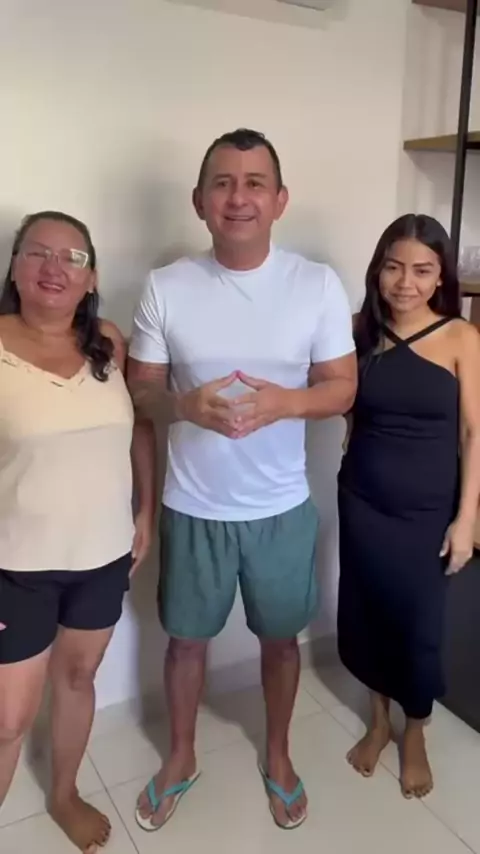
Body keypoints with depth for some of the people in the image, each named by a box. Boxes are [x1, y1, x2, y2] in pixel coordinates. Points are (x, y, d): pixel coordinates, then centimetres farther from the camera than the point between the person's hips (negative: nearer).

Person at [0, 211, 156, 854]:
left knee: (79, 678, 23)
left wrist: (146, 514, 7)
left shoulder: (109, 345, -2)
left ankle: (65, 795, 49)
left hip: (104, 554, 4)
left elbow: (139, 429, 9)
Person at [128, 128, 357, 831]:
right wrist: (186, 404, -25)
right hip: (192, 508, 0)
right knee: (187, 639, 19)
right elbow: (138, 391, -3)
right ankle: (181, 757, 46)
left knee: (280, 638, 19)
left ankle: (278, 755, 47)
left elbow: (344, 388, -4)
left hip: (281, 508, 0)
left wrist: (286, 402, -25)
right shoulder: (165, 287, -8)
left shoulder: (318, 285, -9)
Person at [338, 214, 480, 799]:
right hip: (362, 502, 2)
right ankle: (378, 720, 41)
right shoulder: (359, 331, -2)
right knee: (367, 616, 15)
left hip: (428, 510, -2)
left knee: (419, 626, 10)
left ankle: (414, 736, 37)